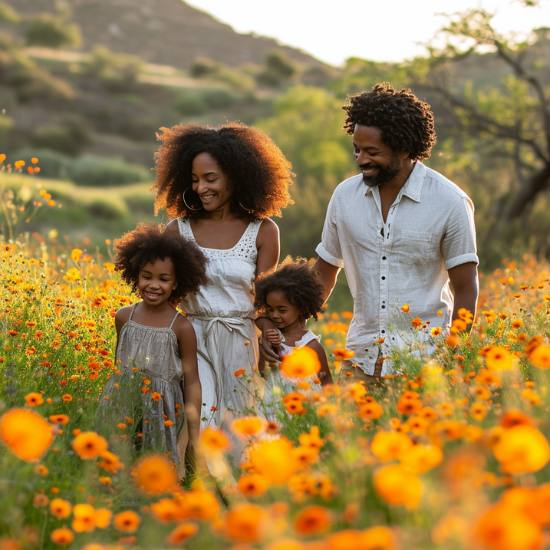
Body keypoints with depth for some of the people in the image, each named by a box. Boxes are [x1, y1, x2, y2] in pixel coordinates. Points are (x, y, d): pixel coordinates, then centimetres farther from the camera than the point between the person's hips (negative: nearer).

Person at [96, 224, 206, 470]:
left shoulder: (182, 328, -8)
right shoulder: (124, 317, 2)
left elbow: (192, 383, -4)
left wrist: (194, 436, -5)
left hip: (160, 415, -3)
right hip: (122, 411, 3)